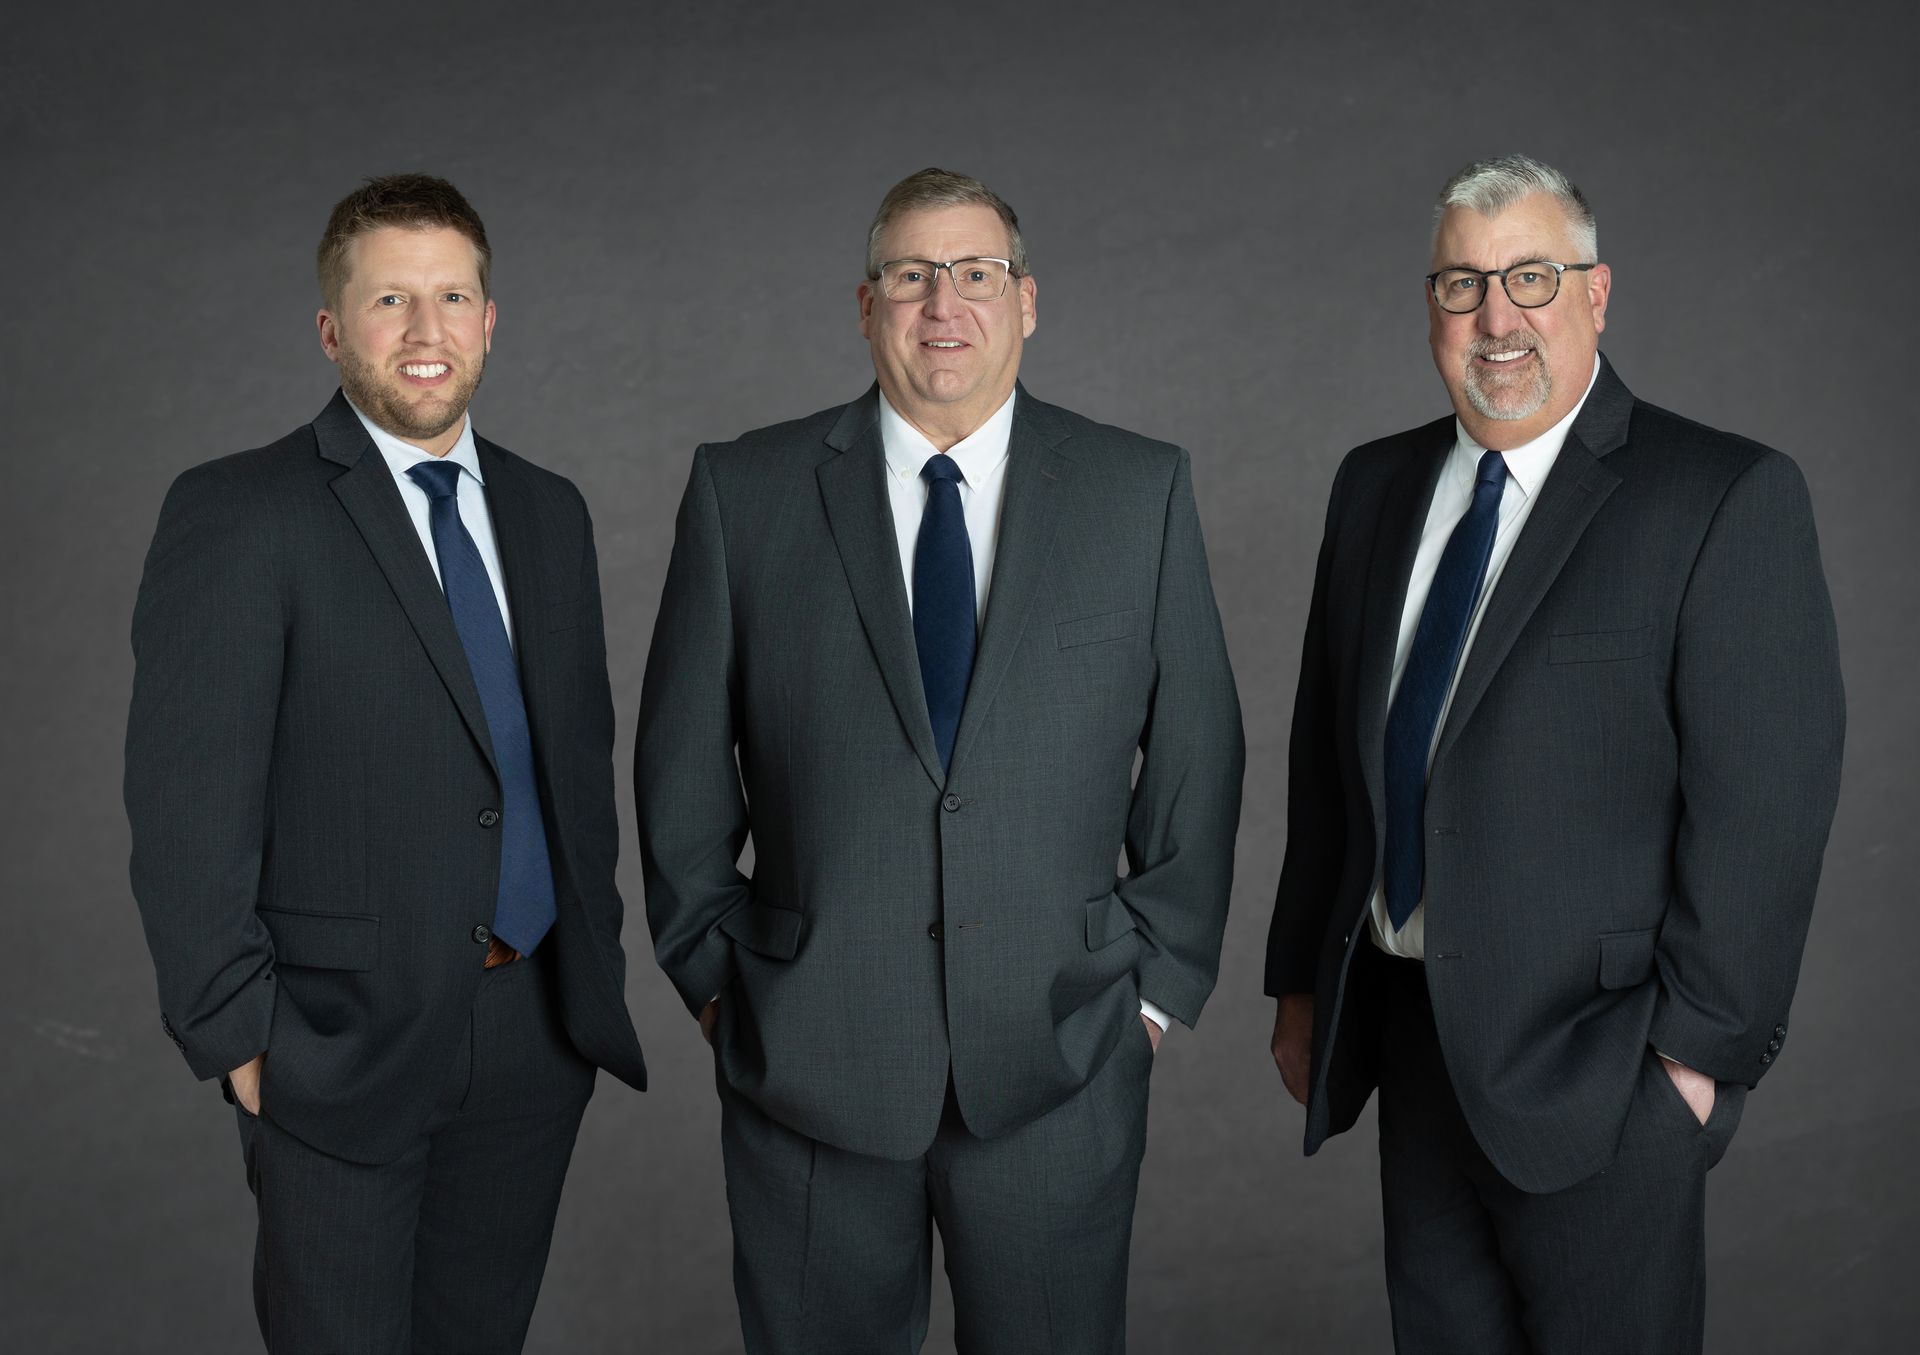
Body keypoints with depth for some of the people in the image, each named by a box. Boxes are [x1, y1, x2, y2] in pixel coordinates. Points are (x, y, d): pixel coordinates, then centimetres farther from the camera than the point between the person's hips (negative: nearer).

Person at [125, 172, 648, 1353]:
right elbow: (187, 805, -12)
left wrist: (597, 964, 11)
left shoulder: (547, 511, 10)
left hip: (537, 1032, 5)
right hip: (342, 1044, -5)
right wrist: (236, 1036, -13)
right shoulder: (237, 516, -9)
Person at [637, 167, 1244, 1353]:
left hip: (1060, 1066, 1)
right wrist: (711, 972, 5)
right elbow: (684, 759, 5)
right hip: (809, 1059, 0)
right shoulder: (746, 491, 1)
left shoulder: (1143, 493, 2)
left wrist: (1162, 981, 4)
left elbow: (1197, 756, 5)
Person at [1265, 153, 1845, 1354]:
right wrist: (1303, 979, 12)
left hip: (1596, 1067, -5)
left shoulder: (1728, 498, -10)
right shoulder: (1376, 486, 9)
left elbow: (1765, 804, -13)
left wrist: (1702, 1051, -15)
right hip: (1410, 1032, 6)